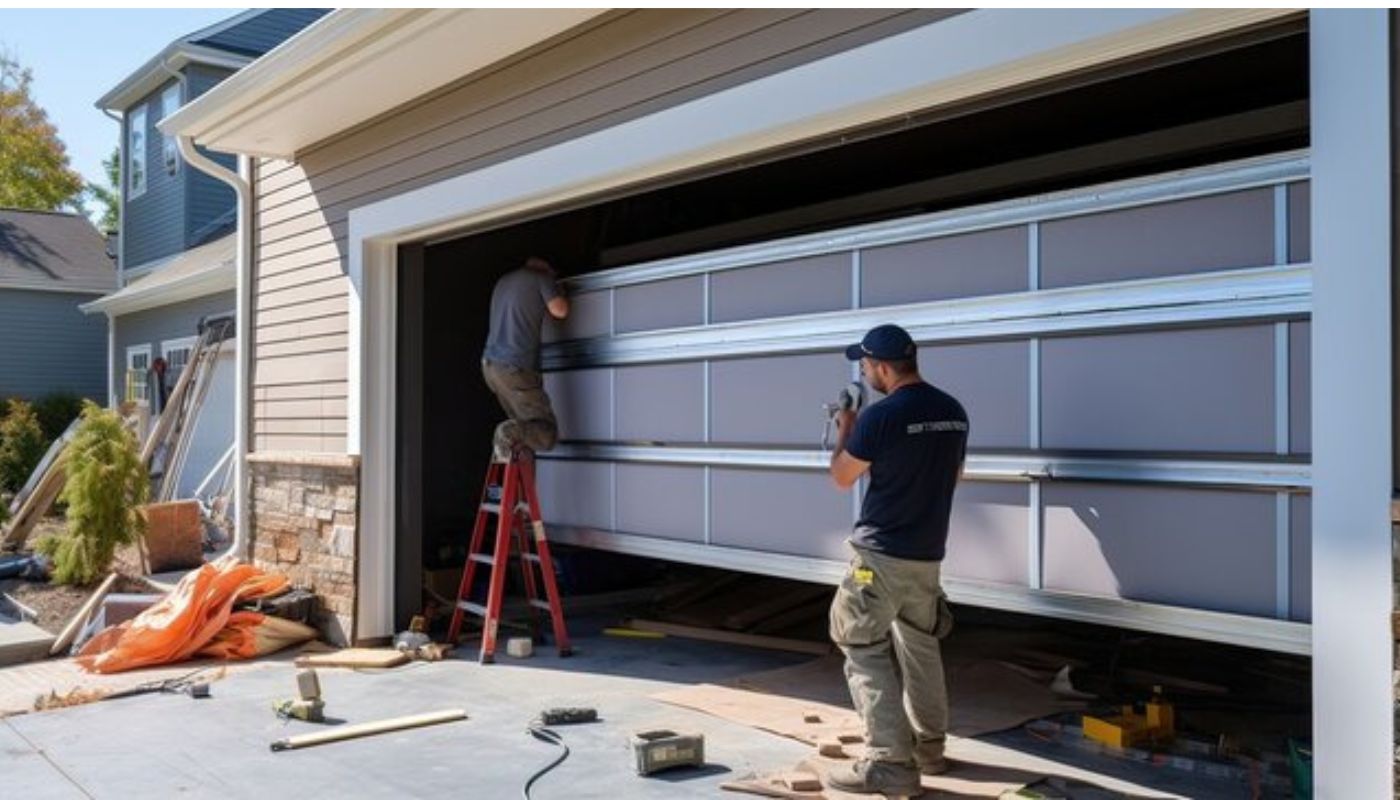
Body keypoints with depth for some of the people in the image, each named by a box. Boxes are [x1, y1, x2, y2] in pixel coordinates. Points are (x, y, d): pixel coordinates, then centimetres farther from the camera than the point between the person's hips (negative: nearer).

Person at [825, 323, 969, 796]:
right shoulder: (954, 413, 5)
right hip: (928, 554, 8)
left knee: (865, 653, -1)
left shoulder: (880, 417, -18)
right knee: (920, 647, 20)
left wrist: (845, 431, 12)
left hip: (882, 554, -8)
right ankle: (929, 746, 31)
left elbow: (842, 478, -5)